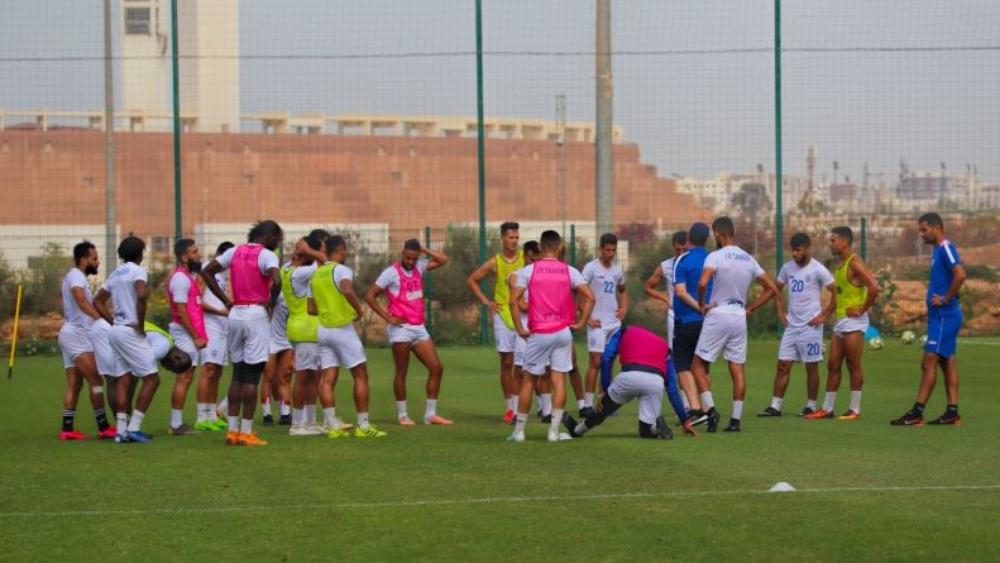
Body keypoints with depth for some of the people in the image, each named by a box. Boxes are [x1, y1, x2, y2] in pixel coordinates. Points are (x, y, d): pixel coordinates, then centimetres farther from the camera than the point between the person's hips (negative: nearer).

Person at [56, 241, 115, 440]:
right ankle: (103, 427, -15)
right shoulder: (76, 276, -11)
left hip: (73, 334, 11)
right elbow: (81, 300, -28)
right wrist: (101, 319, -39)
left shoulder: (77, 277, 22)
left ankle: (67, 428, 4)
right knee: (95, 380, -13)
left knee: (74, 384, 7)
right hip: (76, 334, -11)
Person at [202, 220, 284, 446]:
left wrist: (225, 300, 11)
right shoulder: (266, 255, -9)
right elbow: (276, 280, -27)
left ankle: (233, 430, 12)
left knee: (238, 374, 13)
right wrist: (271, 302, -9)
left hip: (235, 314, 6)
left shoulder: (235, 251, 10)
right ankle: (246, 433, -2)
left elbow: (207, 272, 13)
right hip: (256, 315, -6)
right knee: (252, 376, -2)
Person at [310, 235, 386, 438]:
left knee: (328, 379, 4)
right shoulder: (341, 270, -11)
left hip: (323, 329, 7)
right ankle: (363, 425, 0)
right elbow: (347, 290, -33)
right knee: (360, 376, 2)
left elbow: (311, 309, 11)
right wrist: (359, 309, -18)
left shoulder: (316, 274, 11)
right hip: (343, 329, -6)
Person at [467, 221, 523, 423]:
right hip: (503, 314, 0)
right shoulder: (494, 263, 0)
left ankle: (517, 406, -1)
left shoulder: (525, 258, -1)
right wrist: (485, 301, 3)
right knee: (506, 363, 3)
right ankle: (510, 407, 11)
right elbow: (471, 280, 10)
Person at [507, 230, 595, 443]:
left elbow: (514, 300, -11)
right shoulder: (569, 271, 2)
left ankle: (519, 430, 12)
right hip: (563, 333, 1)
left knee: (528, 380, 8)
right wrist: (581, 323, 2)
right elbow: (590, 298, -5)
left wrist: (519, 328, -4)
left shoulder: (528, 271, -3)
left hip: (538, 334, -1)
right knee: (559, 380, 4)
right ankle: (554, 431, 2)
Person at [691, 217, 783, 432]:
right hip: (739, 317, 5)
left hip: (717, 315, -5)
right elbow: (771, 288, 10)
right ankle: (736, 419, 4)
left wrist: (701, 303, -9)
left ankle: (710, 409, -11)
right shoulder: (748, 259, 9)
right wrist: (750, 308, 12)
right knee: (737, 369, 7)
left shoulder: (716, 256, -10)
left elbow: (702, 283, -27)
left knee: (698, 365, 4)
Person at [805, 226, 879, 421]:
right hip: (840, 321, 9)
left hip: (853, 321, -9)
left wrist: (862, 309, -17)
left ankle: (855, 410, 1)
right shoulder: (840, 264, 15)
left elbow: (874, 288, -23)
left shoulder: (854, 263, -13)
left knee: (854, 366, -4)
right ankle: (827, 408, 13)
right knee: (833, 365, 9)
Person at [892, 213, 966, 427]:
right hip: (939, 315, 10)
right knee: (946, 362, 10)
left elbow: (960, 275, -27)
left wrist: (946, 299, -20)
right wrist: (939, 299, 11)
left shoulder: (946, 248, -14)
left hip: (945, 315, -10)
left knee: (930, 361, -11)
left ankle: (916, 413, -13)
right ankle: (952, 412, 12)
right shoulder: (938, 251, 16)